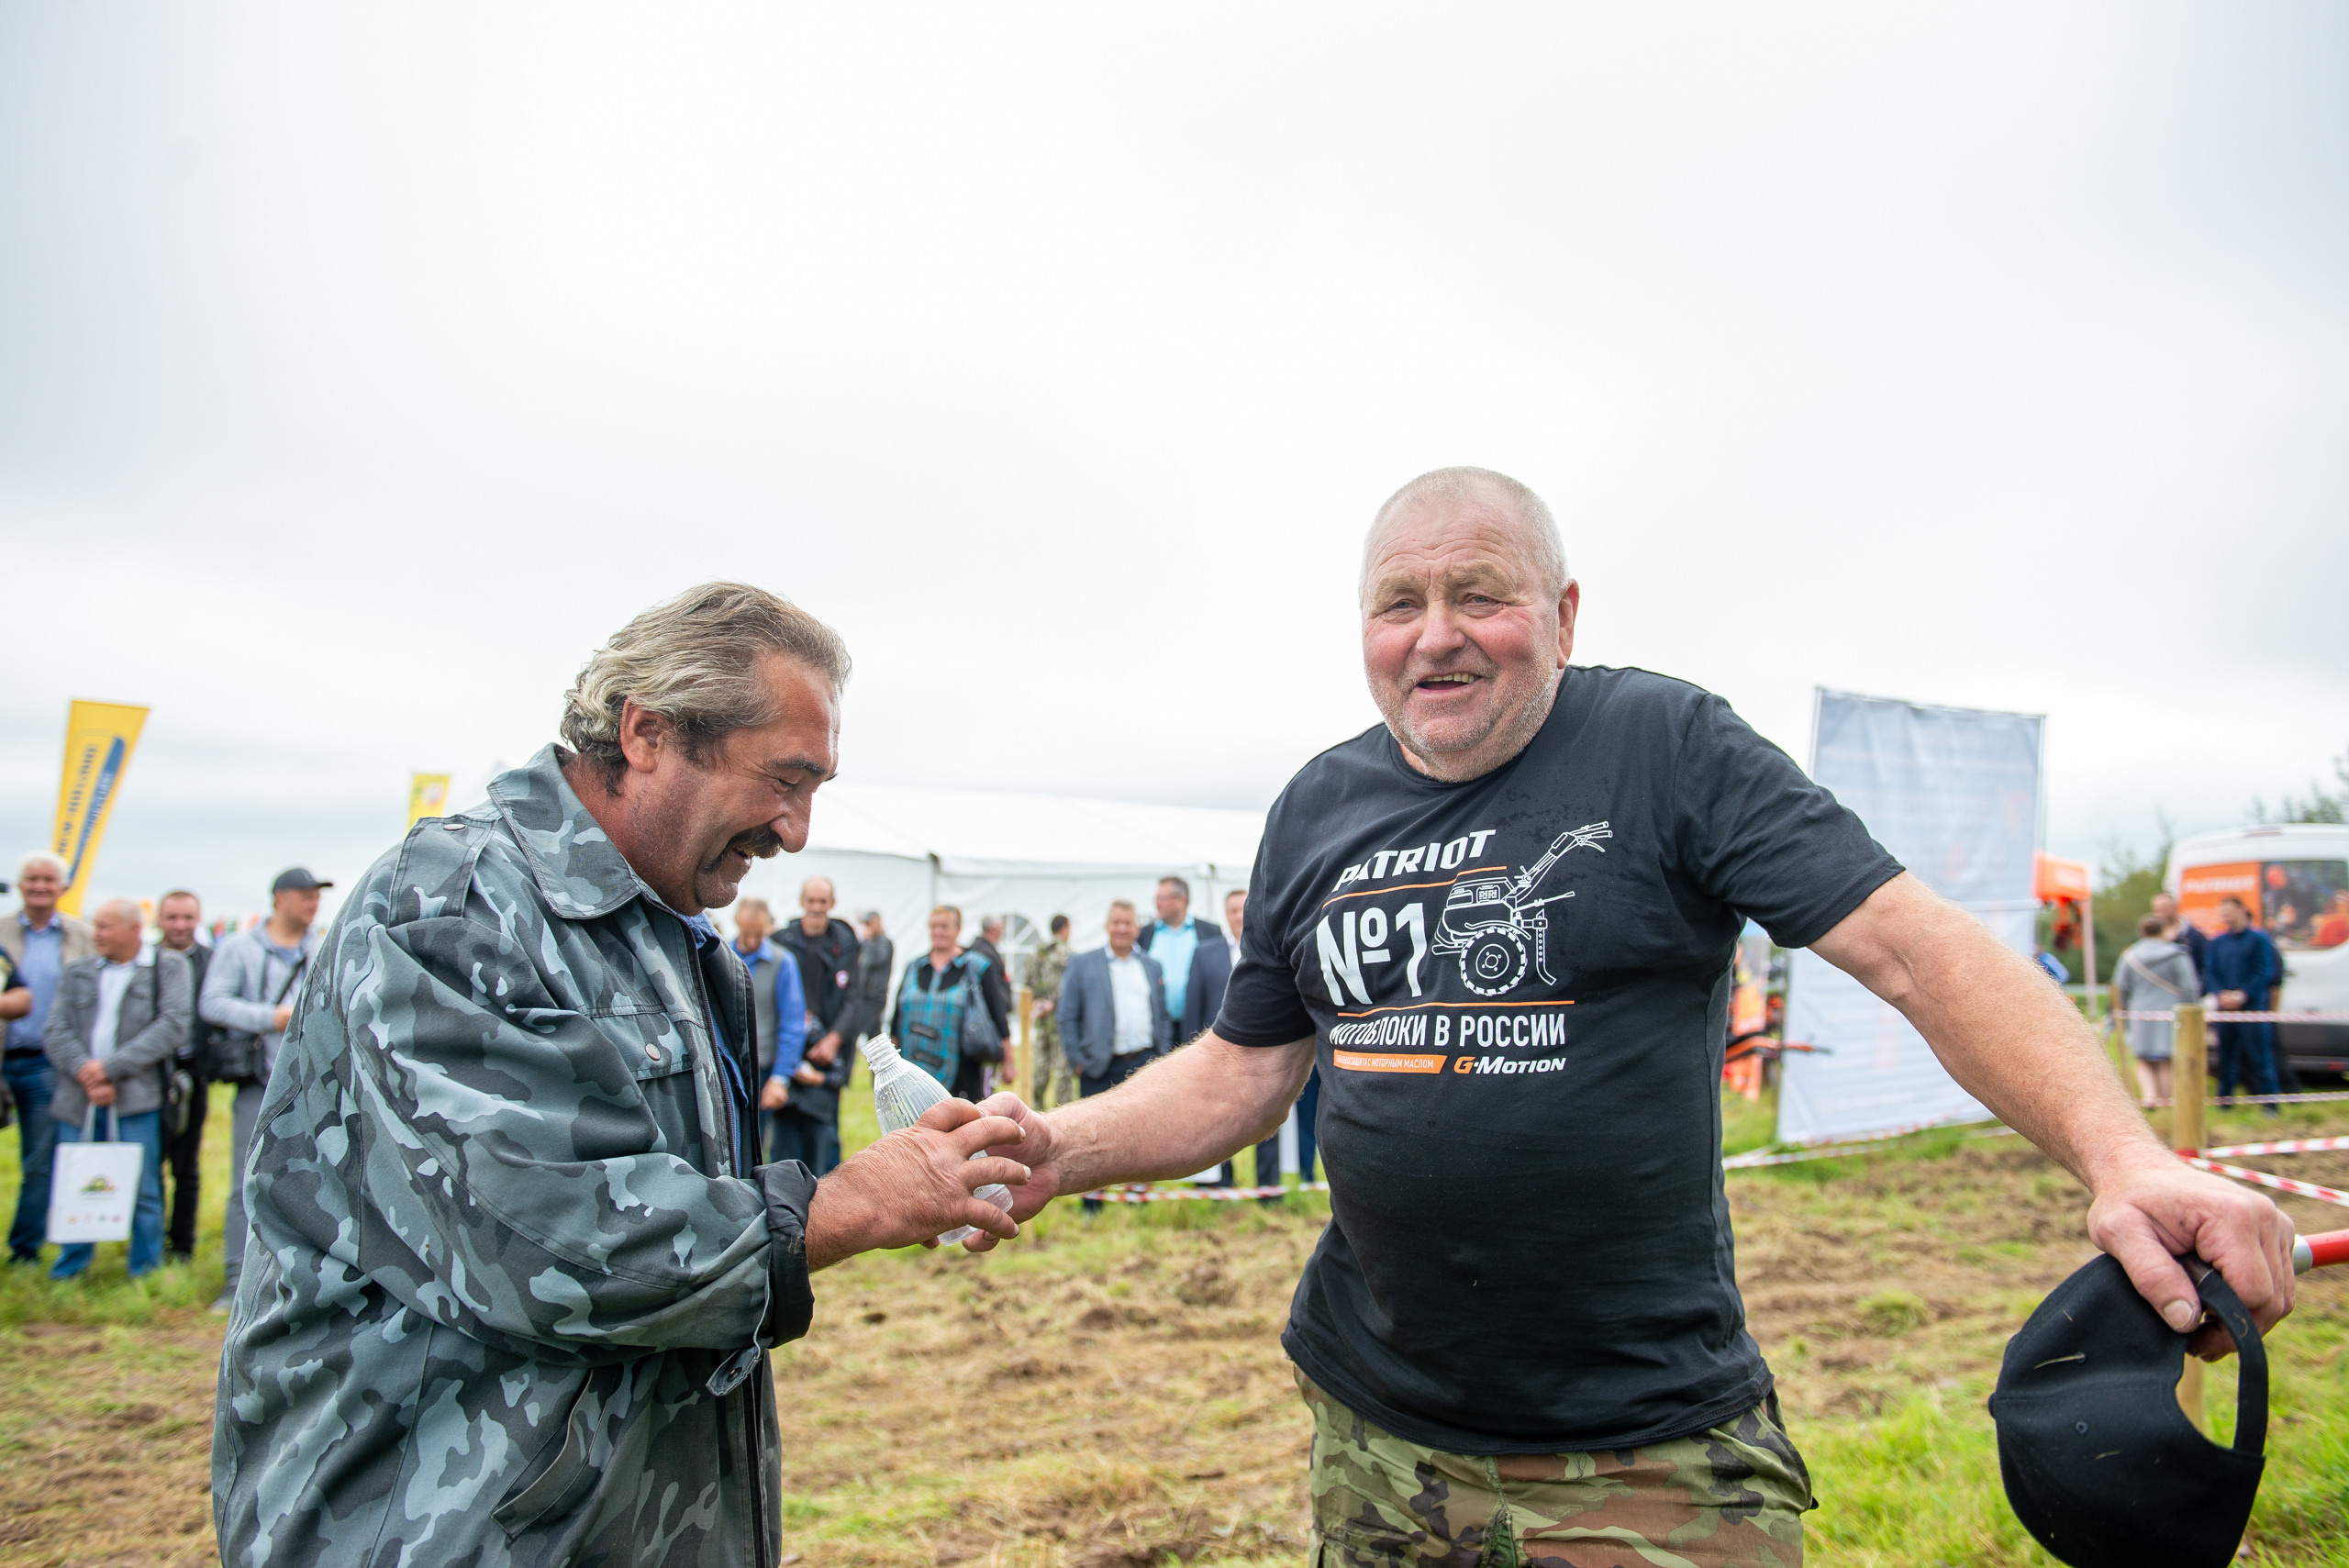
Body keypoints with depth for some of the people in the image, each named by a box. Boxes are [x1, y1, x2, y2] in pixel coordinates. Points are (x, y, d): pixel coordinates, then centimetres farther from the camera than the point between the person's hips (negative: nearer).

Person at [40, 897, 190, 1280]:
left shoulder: (168, 967, 4)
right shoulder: (78, 972, 15)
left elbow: (173, 1026, -7)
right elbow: (55, 1030, 5)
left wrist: (112, 1067, -12)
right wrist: (85, 1074, -11)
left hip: (137, 1101, -3)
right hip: (78, 1101, 3)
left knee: (142, 1193, -1)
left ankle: (146, 1276, 11)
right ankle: (66, 1279, 21)